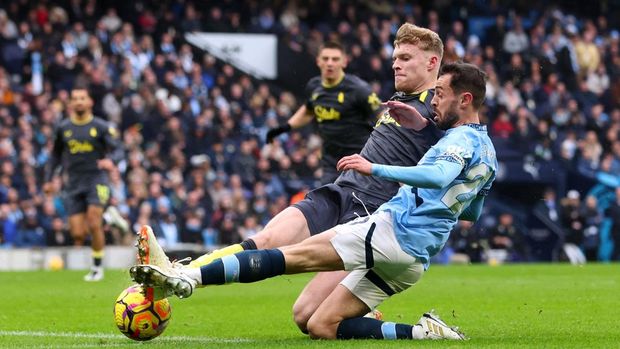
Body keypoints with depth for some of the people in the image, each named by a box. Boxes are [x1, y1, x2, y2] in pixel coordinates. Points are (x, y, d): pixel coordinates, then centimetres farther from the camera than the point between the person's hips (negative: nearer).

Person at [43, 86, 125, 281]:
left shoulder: (102, 127, -1)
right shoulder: (63, 128, 10)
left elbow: (119, 150, -6)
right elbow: (56, 154, 22)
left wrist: (111, 160, -29)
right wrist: (48, 179, 16)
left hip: (97, 179, -3)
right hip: (74, 183, 3)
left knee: (94, 225, -19)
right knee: (78, 235, -7)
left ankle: (97, 267, -3)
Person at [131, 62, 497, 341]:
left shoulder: (463, 139, -8)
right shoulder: (487, 151, 22)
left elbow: (439, 176, -31)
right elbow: (471, 213, 37)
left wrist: (375, 169, -34)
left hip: (394, 231, -10)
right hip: (413, 258, 10)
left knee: (294, 255, -15)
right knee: (321, 326, 6)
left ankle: (189, 276, -24)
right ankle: (423, 333, -3)